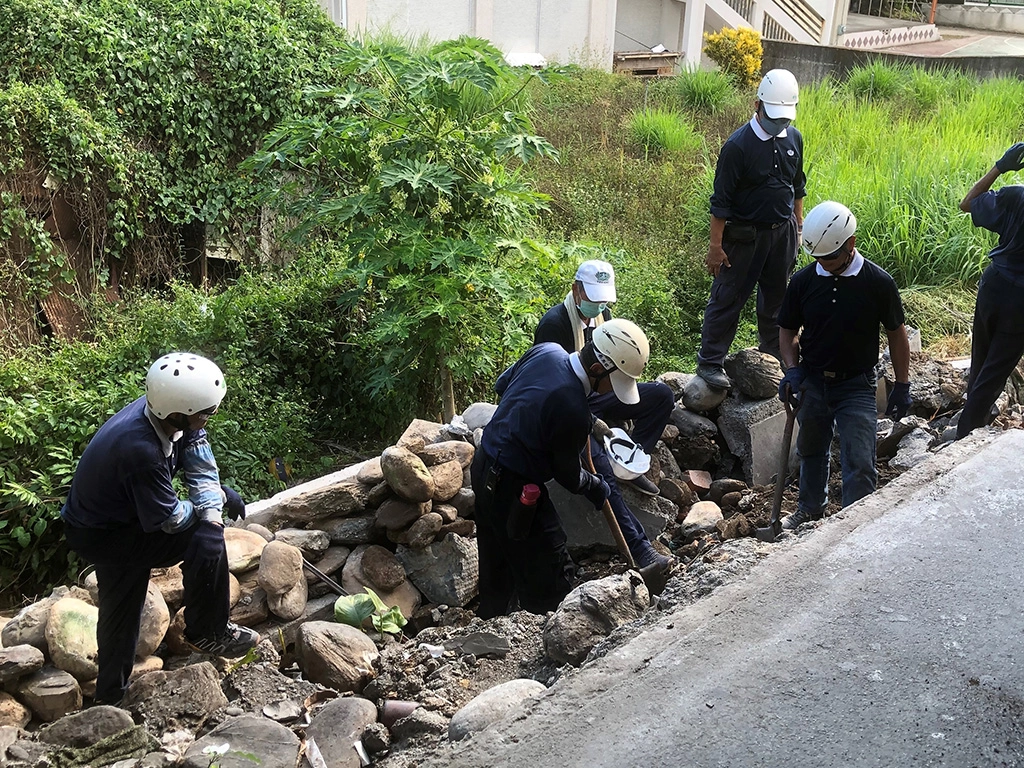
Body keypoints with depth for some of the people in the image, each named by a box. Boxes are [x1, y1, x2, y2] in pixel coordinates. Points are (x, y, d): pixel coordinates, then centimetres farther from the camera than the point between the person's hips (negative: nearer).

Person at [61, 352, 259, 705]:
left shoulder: (167, 412, -16)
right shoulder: (140, 451, -39)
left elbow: (201, 465, -7)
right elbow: (169, 520, -27)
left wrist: (210, 508, -24)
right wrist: (215, 500, -11)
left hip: (113, 514, 9)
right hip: (99, 535, -9)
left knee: (120, 610, 22)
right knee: (205, 539, -17)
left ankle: (110, 697, 40)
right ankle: (207, 633, 1)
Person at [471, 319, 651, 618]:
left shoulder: (546, 351, -7)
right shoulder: (573, 412, -30)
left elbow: (502, 384, 12)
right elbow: (568, 475, -12)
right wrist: (597, 487, 7)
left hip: (484, 463, 10)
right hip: (513, 487, -10)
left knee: (496, 565, 27)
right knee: (550, 578, 2)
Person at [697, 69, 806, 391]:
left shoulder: (794, 139, 2)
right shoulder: (738, 145, -17)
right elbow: (721, 200, -15)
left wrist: (797, 226, 17)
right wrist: (716, 246, -16)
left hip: (783, 232, 6)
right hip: (745, 234, -6)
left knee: (776, 298, 17)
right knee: (728, 299, 0)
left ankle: (773, 356, 33)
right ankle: (709, 362, 7)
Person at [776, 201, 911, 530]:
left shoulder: (878, 282, -13)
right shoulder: (804, 281, -7)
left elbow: (896, 334, -2)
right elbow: (787, 330, 6)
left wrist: (902, 386, 0)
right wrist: (792, 370, -10)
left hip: (856, 387, -3)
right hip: (812, 382, 4)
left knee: (859, 463, -7)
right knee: (811, 450, 22)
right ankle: (810, 508, 44)